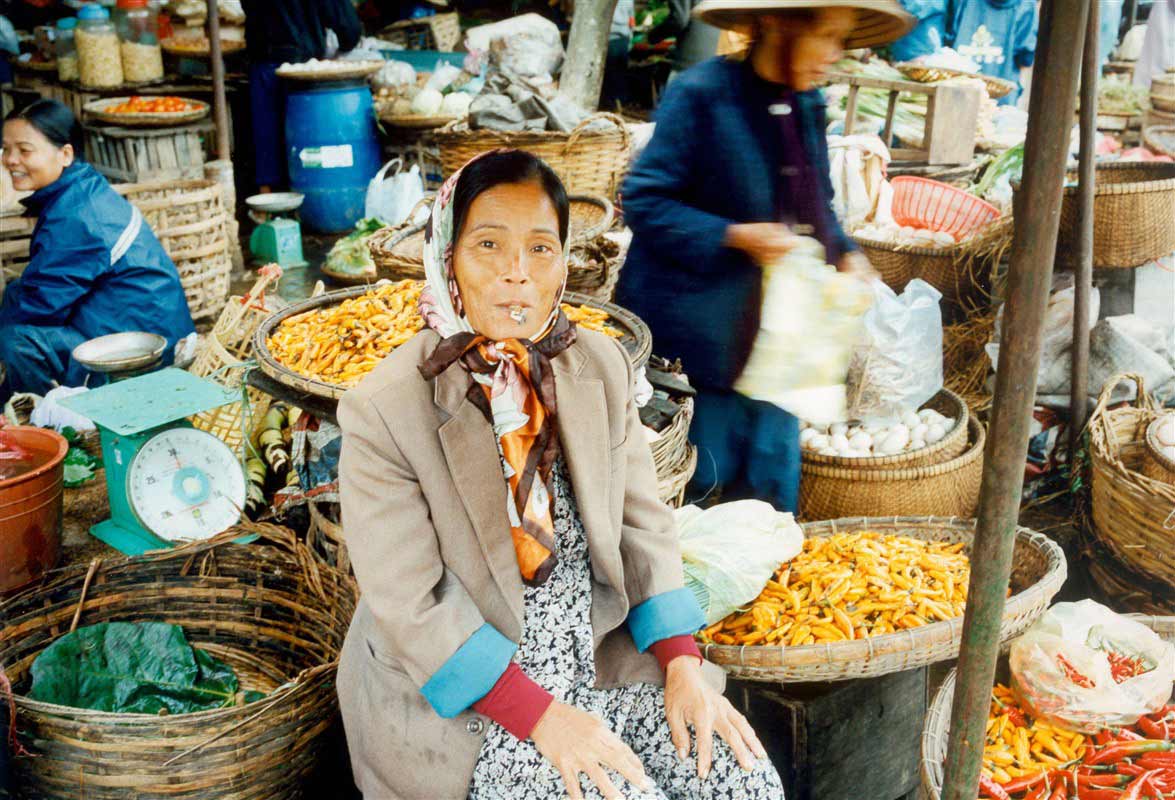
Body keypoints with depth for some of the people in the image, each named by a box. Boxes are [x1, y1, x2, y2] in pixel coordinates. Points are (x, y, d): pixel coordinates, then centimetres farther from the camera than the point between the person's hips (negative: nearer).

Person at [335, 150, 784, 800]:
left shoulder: (602, 367, 0)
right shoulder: (384, 411, -16)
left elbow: (642, 528, 3)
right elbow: (411, 609, -17)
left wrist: (682, 666, -10)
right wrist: (542, 716, -23)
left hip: (604, 660, 5)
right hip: (455, 693, -4)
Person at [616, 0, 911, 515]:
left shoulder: (808, 106, 9)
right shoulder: (701, 95, -12)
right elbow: (644, 201, -13)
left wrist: (846, 254, 0)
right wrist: (735, 236, -22)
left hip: (779, 332, 6)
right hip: (703, 334, -6)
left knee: (772, 480, 11)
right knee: (704, 474, 4)